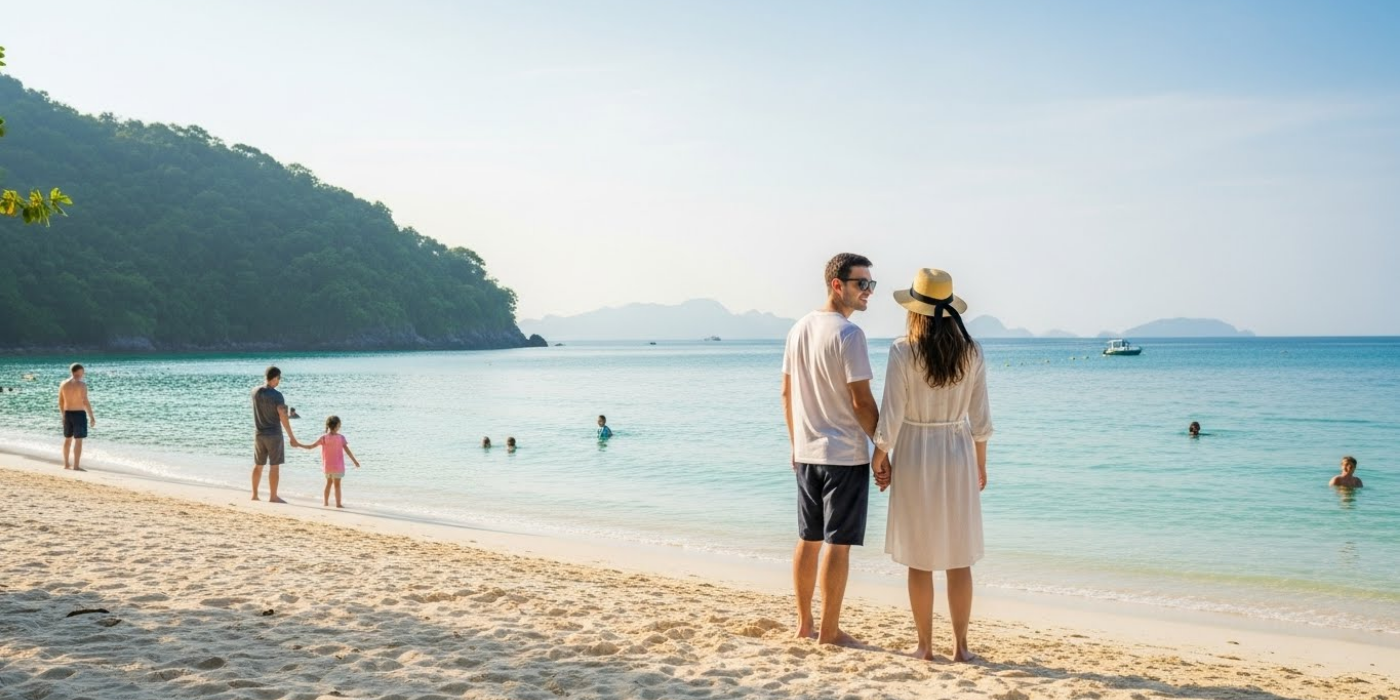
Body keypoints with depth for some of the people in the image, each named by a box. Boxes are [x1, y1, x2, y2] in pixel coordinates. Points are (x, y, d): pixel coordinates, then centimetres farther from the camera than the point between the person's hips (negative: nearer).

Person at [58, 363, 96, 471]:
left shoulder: (63, 384, 5)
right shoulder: (81, 384, -14)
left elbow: (60, 402, 10)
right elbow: (85, 402, -17)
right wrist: (91, 417, -12)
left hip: (67, 414, 6)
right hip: (79, 414, -6)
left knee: (67, 439, 16)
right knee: (78, 440, -3)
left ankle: (66, 464, 22)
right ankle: (76, 466, -5)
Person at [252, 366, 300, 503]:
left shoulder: (255, 392, 1)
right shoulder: (277, 395, -16)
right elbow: (283, 418, -18)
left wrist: (267, 383, 17)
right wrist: (291, 437, -15)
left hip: (259, 434, 6)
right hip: (274, 435, -6)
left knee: (258, 465, 15)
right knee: (274, 466, -1)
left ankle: (255, 494, 20)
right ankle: (273, 497, 0)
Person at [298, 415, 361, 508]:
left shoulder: (324, 438, -6)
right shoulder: (341, 437, -9)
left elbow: (311, 446, -6)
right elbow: (347, 450, -8)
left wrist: (299, 445, 6)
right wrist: (355, 461, -1)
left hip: (327, 466, 3)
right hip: (337, 466, -3)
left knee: (329, 483, 21)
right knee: (337, 484, 2)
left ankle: (325, 502, 24)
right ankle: (338, 503, -1)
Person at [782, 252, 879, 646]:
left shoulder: (799, 329, 9)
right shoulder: (848, 333, -15)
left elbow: (787, 393, 14)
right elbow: (861, 401, -17)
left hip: (806, 453, 8)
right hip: (845, 454, -8)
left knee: (808, 540, 15)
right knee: (838, 543, 0)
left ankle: (804, 622, 23)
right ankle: (829, 630, 6)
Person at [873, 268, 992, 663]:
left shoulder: (903, 351, -12)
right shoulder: (971, 352, -2)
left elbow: (891, 415, -11)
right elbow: (980, 417, 2)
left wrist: (880, 458, 2)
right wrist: (981, 464, 14)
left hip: (914, 455, -2)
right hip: (957, 454, 3)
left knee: (920, 559, 7)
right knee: (959, 557, 10)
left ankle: (925, 645, 14)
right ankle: (961, 645, 14)